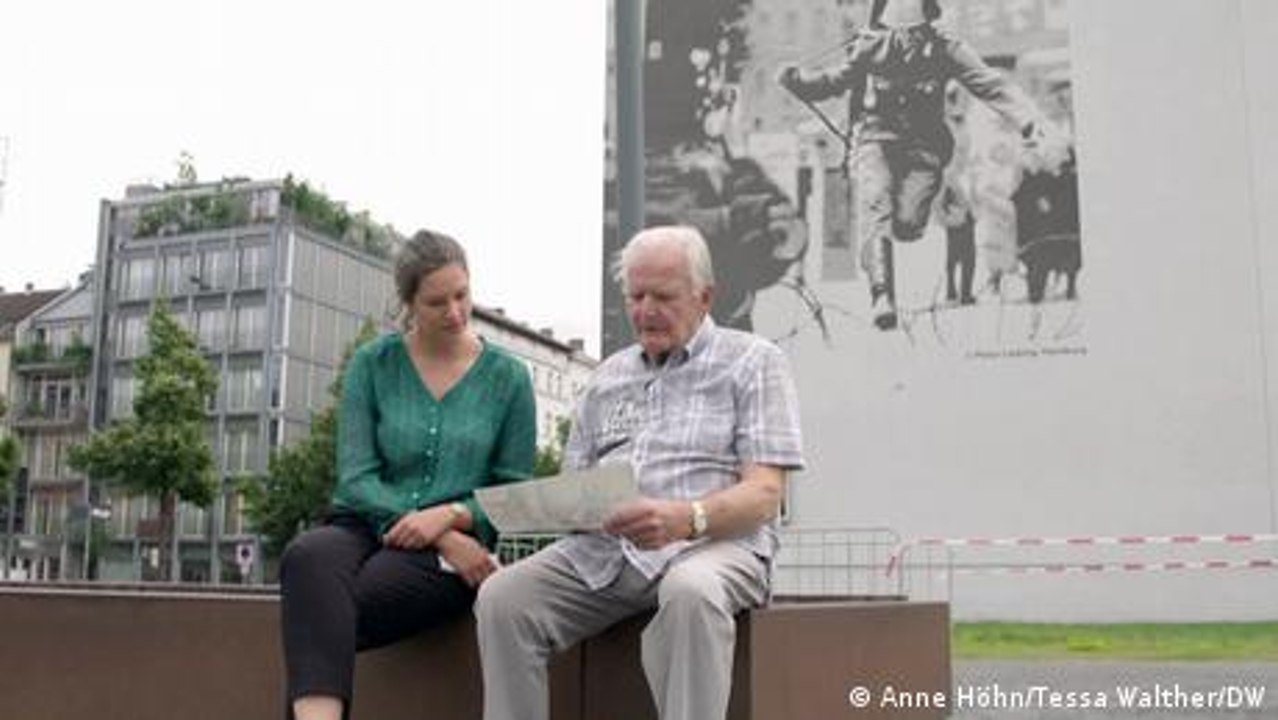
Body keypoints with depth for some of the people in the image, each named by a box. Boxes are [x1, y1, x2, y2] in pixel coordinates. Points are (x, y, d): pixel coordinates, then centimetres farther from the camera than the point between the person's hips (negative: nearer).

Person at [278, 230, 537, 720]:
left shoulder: (507, 377, 7)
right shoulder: (371, 365, 8)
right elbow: (355, 478, -1)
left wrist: (450, 516, -13)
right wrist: (443, 541, -13)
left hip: (454, 545, -1)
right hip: (365, 527, 1)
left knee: (328, 609, -32)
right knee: (308, 559, -37)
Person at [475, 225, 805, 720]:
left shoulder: (752, 361, 7)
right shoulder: (608, 376, 23)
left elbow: (764, 493, -5)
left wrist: (687, 517, -25)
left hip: (712, 541, -4)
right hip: (600, 549, 5)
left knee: (691, 593, -38)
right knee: (501, 599, -19)